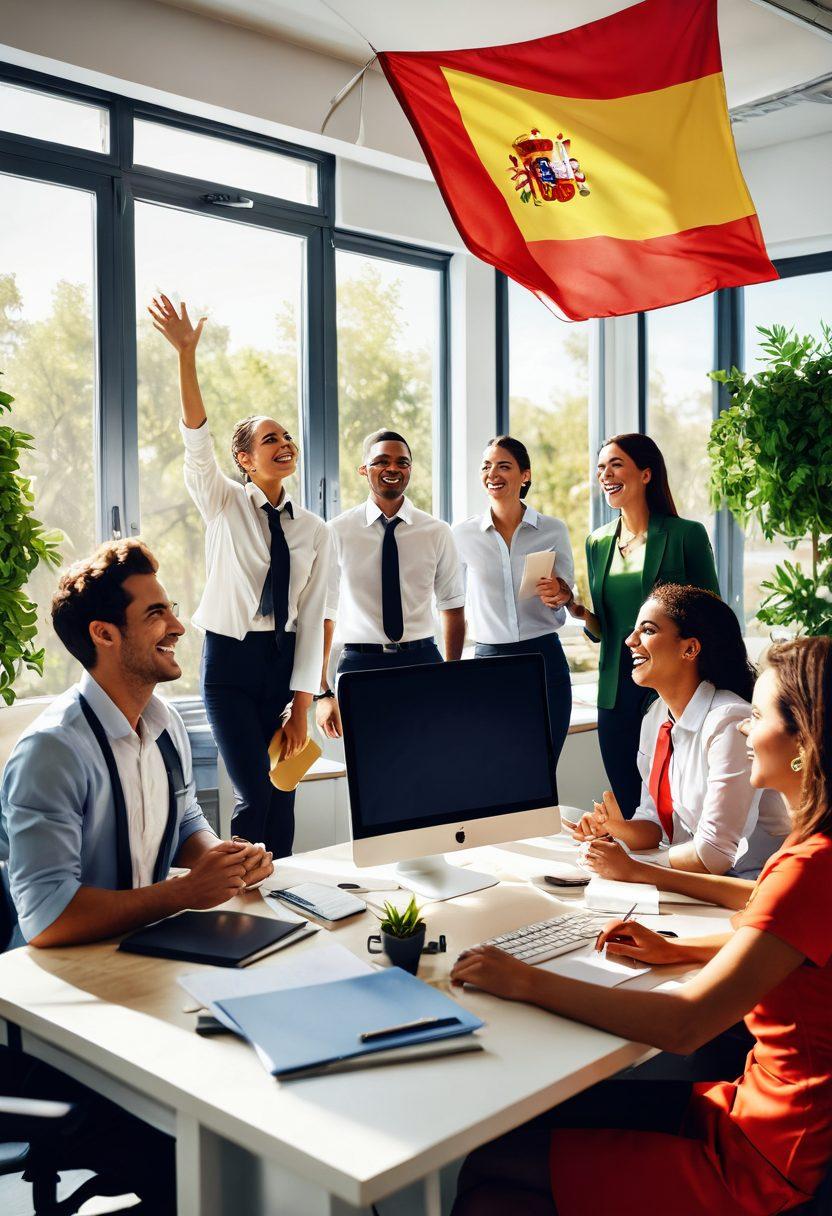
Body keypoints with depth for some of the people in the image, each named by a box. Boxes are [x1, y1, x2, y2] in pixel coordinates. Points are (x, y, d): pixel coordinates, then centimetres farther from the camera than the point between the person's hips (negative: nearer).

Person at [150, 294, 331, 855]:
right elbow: (197, 438, -18)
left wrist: (301, 705, -3)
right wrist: (186, 354, -31)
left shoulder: (314, 531, 4)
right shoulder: (225, 505, -1)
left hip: (286, 660, 3)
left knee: (283, 793, 5)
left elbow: (312, 619, 2)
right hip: (231, 661, -3)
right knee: (256, 794, -10)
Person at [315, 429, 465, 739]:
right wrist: (322, 693, -5)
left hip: (422, 659, 2)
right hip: (360, 663, -1)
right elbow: (322, 615, -1)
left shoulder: (437, 532, 5)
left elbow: (453, 609, 9)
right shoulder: (337, 532, 0)